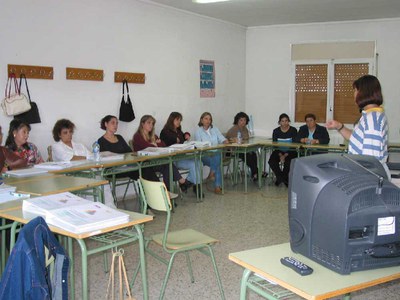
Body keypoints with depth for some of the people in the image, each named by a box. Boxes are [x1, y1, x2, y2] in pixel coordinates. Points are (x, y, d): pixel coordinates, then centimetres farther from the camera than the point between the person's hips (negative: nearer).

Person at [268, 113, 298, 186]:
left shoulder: (293, 130, -5)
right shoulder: (276, 131, 4)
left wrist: (285, 155, -20)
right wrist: (280, 155, -18)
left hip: (290, 152, -3)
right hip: (279, 151, 3)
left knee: (288, 162, -32)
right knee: (271, 162, -24)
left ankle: (280, 178, -2)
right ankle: (284, 179, -4)